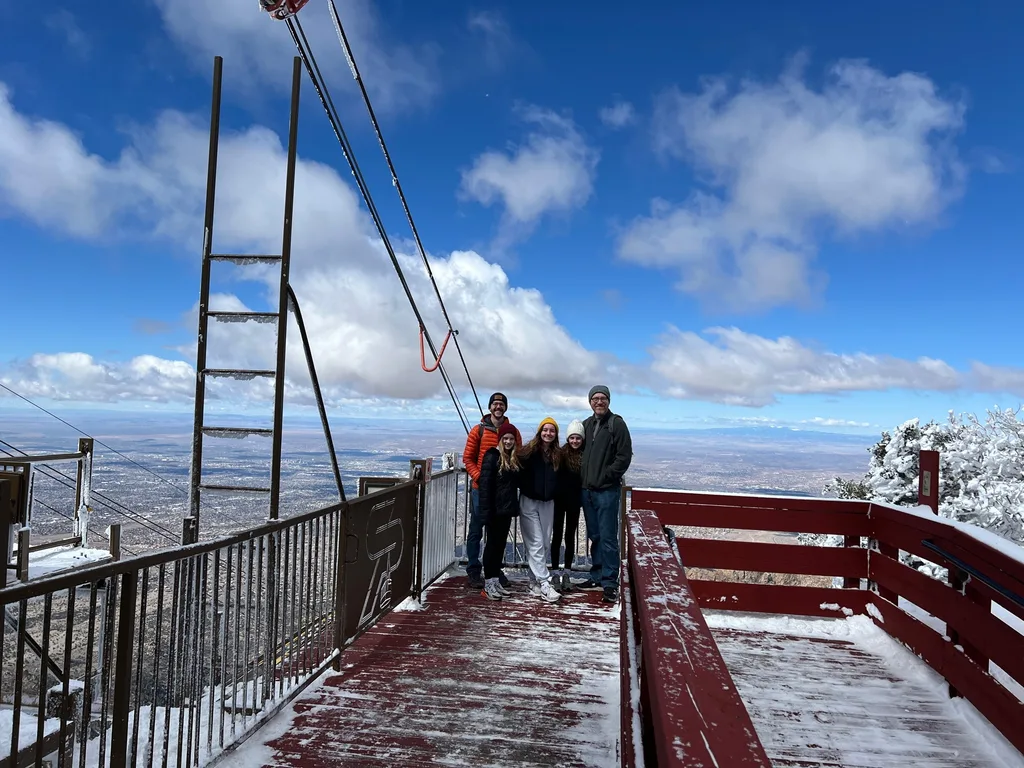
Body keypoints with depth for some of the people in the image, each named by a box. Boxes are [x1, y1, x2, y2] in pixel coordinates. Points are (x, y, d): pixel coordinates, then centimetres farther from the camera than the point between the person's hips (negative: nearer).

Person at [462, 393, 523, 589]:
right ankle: (473, 571, 14)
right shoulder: (478, 430, -3)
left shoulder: (513, 431, 3)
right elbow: (468, 458, 0)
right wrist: (478, 476, -12)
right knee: (476, 530, 5)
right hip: (481, 488, -2)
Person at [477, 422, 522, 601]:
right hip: (495, 510, -7)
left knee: (501, 544, 12)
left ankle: (496, 581, 21)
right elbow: (485, 485, -17)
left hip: (507, 509, 7)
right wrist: (486, 511, -21)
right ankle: (488, 584, 8)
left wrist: (515, 506, 9)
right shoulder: (492, 456, -12)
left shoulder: (514, 458, 12)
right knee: (492, 544, 0)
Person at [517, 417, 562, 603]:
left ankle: (535, 582, 16)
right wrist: (524, 489, -11)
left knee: (544, 544, 7)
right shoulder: (529, 451, -8)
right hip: (529, 502, -5)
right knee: (535, 544, -6)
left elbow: (558, 480, 12)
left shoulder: (557, 454, 5)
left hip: (548, 503, 5)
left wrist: (553, 494, 4)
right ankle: (544, 584, -8)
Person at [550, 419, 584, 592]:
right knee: (557, 535, 6)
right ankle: (556, 573, 13)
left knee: (570, 536, 10)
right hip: (559, 500, -2)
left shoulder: (585, 456, -5)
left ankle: (566, 573, 20)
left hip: (574, 501, 2)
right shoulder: (560, 454, -9)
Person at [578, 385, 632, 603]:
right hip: (588, 490, 6)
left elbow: (624, 456, -10)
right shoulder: (586, 424, 13)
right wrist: (583, 477, 7)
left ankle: (610, 583, 1)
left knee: (608, 538, -5)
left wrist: (605, 477, -13)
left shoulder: (617, 424, -5)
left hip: (607, 491, -6)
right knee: (594, 536, 14)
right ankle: (597, 577, 25)